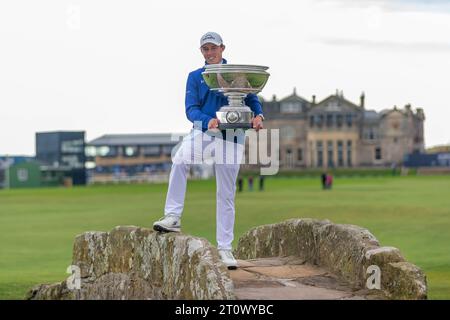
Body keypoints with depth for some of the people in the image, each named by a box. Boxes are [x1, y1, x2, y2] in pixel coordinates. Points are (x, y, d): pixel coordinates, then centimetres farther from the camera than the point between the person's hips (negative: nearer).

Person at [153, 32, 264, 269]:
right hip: (202, 132, 0)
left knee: (226, 194, 3)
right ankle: (172, 217, -29)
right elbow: (191, 109, -1)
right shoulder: (195, 77, 10)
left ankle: (225, 248, 8)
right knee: (180, 159, -32)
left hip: (231, 138, 0)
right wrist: (208, 121, -23)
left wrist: (258, 115, -16)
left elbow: (252, 99, 7)